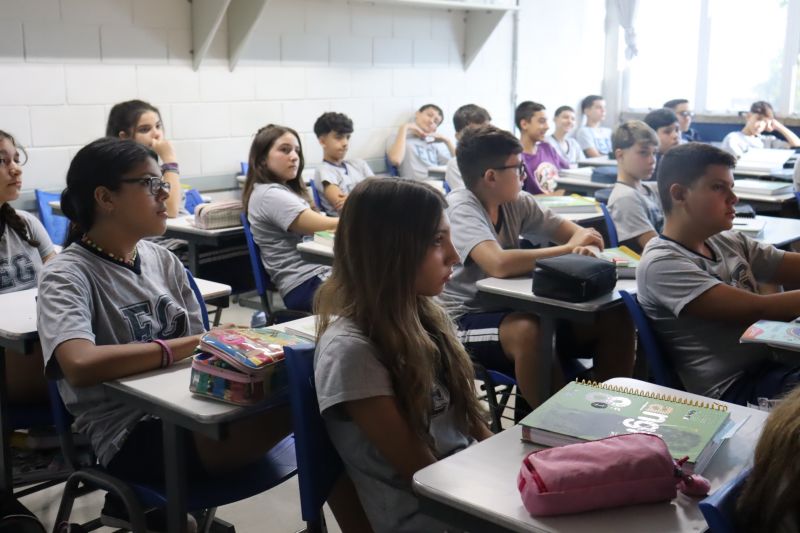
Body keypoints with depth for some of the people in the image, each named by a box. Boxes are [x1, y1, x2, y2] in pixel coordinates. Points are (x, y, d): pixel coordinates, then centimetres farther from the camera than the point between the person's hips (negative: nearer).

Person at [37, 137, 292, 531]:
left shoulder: (162, 260, 10)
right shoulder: (67, 275, -9)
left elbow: (199, 344, 11)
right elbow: (80, 365, -27)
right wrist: (186, 345, -21)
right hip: (130, 433, -7)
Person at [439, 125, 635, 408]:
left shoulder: (515, 203, 4)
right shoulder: (461, 208, -18)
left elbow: (570, 230, 10)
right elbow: (499, 264, -35)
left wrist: (583, 243, -16)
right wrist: (568, 250, -23)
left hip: (510, 309, 7)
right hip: (465, 320, -7)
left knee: (615, 319, -5)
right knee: (528, 330, -38)